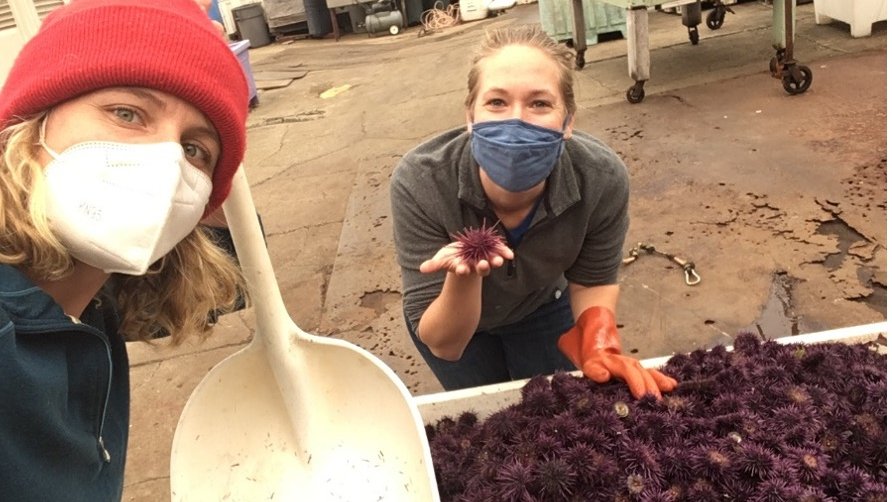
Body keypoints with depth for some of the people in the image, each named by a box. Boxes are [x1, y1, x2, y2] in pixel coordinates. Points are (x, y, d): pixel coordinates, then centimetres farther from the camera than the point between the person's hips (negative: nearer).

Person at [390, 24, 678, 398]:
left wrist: (598, 345, -32)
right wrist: (463, 277, -51)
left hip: (543, 307, 2)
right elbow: (442, 344, -32)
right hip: (450, 320, -1)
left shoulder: (602, 179, -33)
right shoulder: (420, 183, -38)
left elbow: (593, 281, -13)